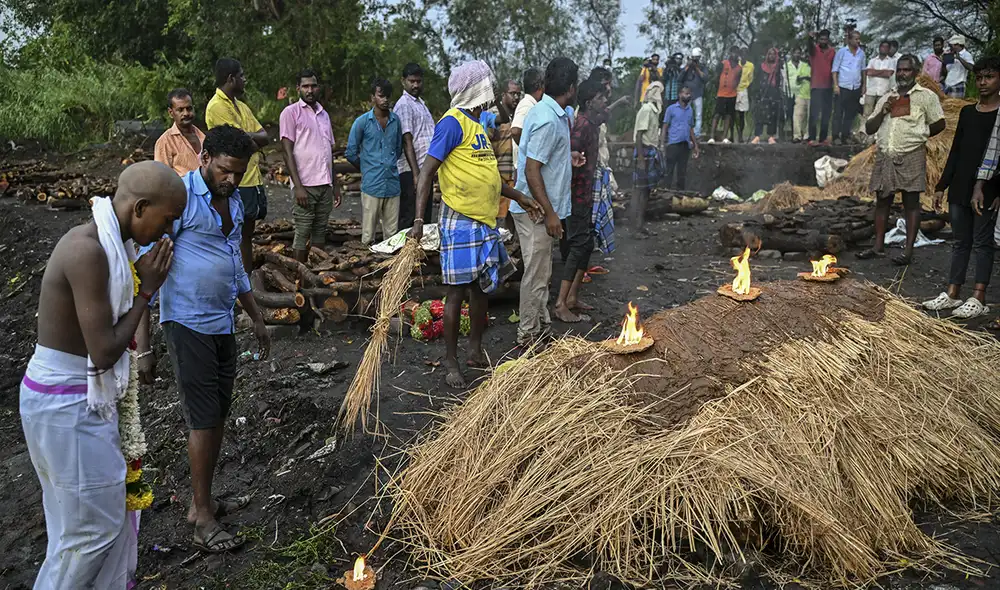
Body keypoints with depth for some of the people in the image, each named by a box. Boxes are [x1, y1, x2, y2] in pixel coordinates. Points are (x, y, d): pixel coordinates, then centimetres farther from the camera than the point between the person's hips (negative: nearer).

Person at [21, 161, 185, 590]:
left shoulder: (100, 242, 5)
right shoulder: (88, 251, -25)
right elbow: (104, 353, -23)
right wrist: (146, 290, -15)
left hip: (80, 397, 9)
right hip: (65, 406, -9)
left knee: (109, 513, 18)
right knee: (91, 525, 6)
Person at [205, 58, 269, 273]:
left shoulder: (242, 106, 17)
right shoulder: (216, 107, -12)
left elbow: (265, 137, 9)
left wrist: (246, 136, -9)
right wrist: (255, 139, 0)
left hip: (253, 179, 9)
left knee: (247, 236, 14)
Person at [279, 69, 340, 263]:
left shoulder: (324, 114, 17)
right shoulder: (291, 112, -2)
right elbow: (288, 151, -8)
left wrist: (335, 185, 16)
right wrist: (298, 186, -15)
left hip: (325, 184, 6)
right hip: (305, 185, -6)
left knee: (320, 231, 8)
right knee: (303, 233, -3)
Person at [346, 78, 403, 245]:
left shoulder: (395, 120, 10)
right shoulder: (362, 122, -1)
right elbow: (351, 153, 5)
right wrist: (368, 169, 11)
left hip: (392, 184, 3)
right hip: (371, 185, -3)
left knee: (392, 234, 6)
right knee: (368, 235, -1)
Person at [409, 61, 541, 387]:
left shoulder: (477, 123, 16)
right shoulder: (453, 122, -12)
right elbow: (427, 171, -17)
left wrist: (518, 197, 24)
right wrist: (418, 219, -25)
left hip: (485, 221, 9)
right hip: (460, 222, -9)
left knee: (481, 288, 14)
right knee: (457, 292, -2)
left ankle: (476, 351, 27)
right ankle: (451, 363, 9)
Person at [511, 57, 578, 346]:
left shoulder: (550, 112, 10)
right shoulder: (548, 120, -22)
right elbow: (532, 170, -25)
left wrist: (567, 157, 31)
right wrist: (550, 213, -23)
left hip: (540, 209, 10)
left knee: (542, 273, 18)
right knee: (536, 275, -1)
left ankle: (542, 327, 30)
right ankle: (528, 336, 10)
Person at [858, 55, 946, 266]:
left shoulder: (926, 96, 3)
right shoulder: (886, 98, 16)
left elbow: (939, 124, 4)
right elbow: (869, 128, 13)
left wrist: (916, 136, 7)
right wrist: (883, 112, -2)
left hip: (911, 156, -5)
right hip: (884, 156, 5)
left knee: (911, 202, -2)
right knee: (882, 201, 6)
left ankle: (908, 250, -2)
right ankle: (878, 246, 13)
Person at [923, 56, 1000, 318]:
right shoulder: (967, 112, 13)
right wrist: (941, 186, 11)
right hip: (960, 189, 6)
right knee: (960, 242, 10)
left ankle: (978, 298, 4)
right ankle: (953, 294, 15)